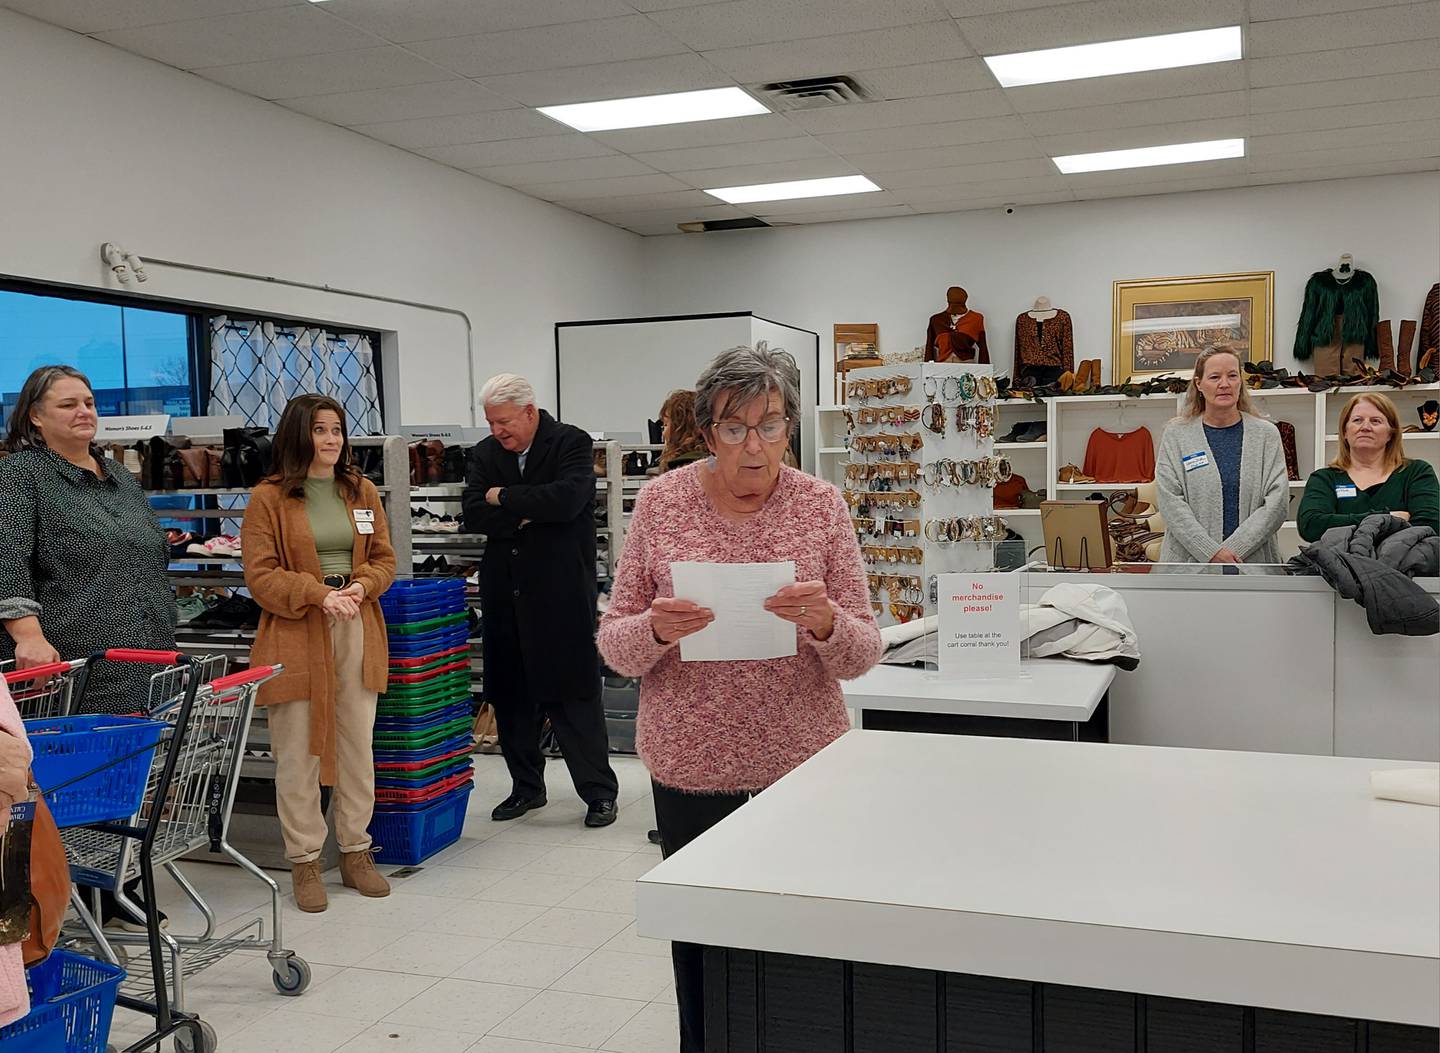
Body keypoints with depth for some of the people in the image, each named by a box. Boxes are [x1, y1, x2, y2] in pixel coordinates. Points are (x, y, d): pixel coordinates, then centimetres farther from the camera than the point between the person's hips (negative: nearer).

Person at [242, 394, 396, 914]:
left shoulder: (361, 491, 11)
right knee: (297, 755, 2)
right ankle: (304, 861, 14)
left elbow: (384, 558, 13)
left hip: (357, 633, 4)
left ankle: (355, 852, 23)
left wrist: (361, 586, -8)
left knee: (358, 748, 10)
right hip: (296, 637, -4)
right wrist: (319, 595, -19)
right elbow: (260, 575, -7)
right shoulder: (268, 498, -3)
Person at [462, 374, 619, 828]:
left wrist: (504, 498, -11)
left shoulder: (572, 443, -5)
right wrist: (528, 516, -14)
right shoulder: (485, 454, 9)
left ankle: (599, 791, 10)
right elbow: (473, 515, -2)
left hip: (561, 591, -5)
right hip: (505, 593, 5)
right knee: (510, 693, 11)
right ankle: (526, 787, 25)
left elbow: (567, 498, -21)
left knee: (573, 693, -2)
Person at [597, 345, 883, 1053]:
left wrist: (826, 622, -24)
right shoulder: (661, 502, -3)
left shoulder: (821, 504, -3)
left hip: (800, 761, 0)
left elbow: (862, 654, -3)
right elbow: (614, 644, 0)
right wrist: (656, 629, -22)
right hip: (690, 767, 0)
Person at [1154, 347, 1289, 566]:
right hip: (1189, 560, -1)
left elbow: (1277, 502, -1)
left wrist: (1232, 550, -12)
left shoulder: (1266, 434, 8)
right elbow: (1170, 502, -4)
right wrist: (1212, 553, -14)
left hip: (1253, 561, 1)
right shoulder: (1176, 435, 6)